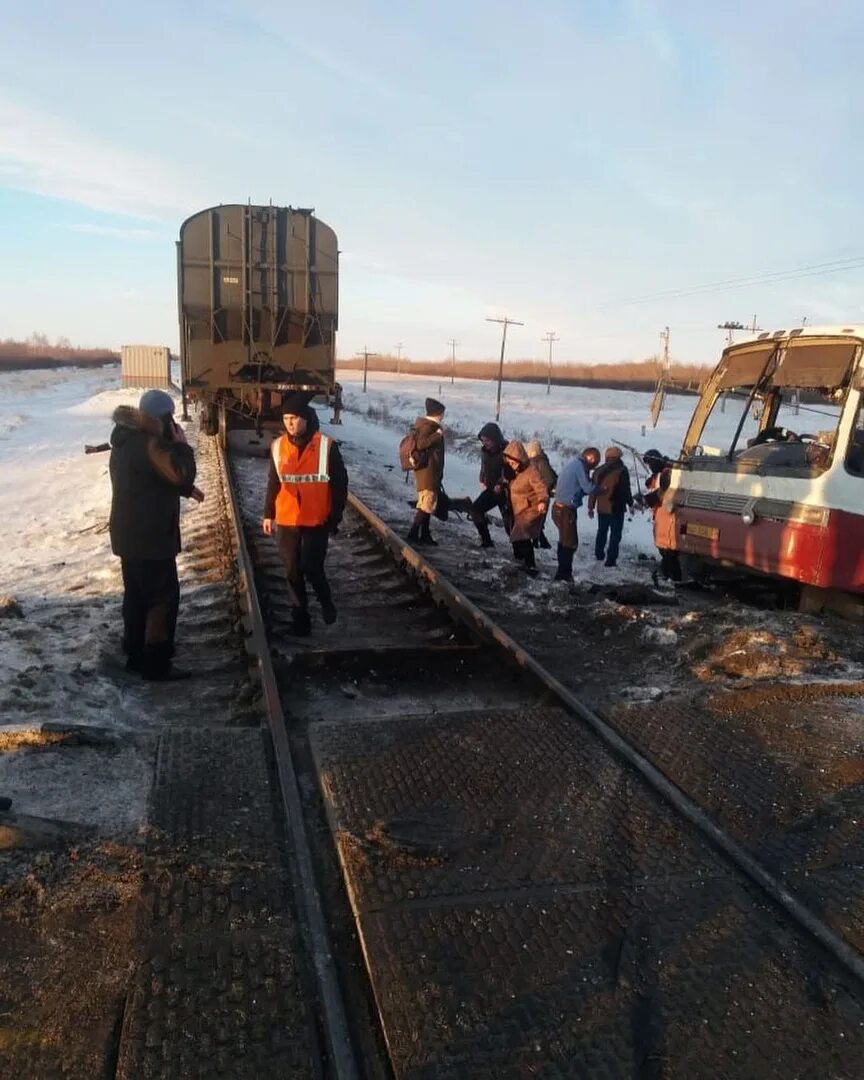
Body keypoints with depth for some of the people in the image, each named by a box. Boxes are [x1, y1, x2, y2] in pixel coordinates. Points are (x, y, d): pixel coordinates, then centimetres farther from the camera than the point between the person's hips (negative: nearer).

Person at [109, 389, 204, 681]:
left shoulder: (125, 440, 12)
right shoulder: (151, 444, -21)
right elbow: (182, 474, -20)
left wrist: (186, 490, 19)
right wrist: (181, 445, -7)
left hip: (128, 534, 10)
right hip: (150, 536, -10)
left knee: (136, 594, 17)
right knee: (163, 597, -1)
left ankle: (136, 656, 26)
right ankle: (157, 664, 4)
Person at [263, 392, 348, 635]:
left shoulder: (327, 446, -10)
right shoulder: (278, 446, 1)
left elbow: (340, 485, -4)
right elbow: (273, 482, 12)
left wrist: (334, 518, -5)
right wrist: (268, 513, 12)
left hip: (317, 521, -3)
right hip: (286, 521, 3)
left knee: (312, 569, -7)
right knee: (293, 572, 9)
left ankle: (325, 600, 24)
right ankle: (300, 616, 26)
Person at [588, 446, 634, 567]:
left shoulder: (598, 471, 6)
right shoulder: (622, 471, -11)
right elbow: (626, 489, -12)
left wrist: (591, 507, 15)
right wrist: (630, 504, 0)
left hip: (601, 508, 6)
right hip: (616, 508, -5)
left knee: (602, 531, 23)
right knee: (615, 534, 0)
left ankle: (599, 553, 35)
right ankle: (611, 560, -5)